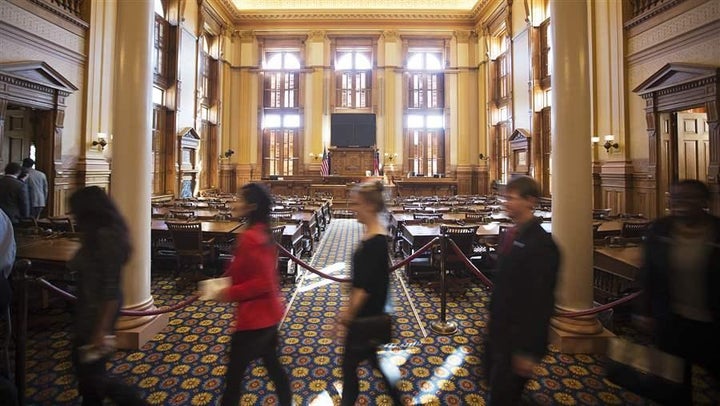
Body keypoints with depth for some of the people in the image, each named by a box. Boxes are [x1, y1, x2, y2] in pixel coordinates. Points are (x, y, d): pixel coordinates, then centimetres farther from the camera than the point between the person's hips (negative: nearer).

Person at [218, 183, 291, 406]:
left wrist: (231, 293, -18)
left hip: (254, 316, -9)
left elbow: (263, 282, -27)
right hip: (268, 312, 9)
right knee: (271, 362, 24)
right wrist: (226, 281, 7)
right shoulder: (263, 232, 5)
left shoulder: (250, 237, -24)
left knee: (234, 371, 10)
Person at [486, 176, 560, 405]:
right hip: (499, 329, 8)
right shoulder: (511, 235, 3)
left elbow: (541, 301, -22)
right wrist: (494, 317, 16)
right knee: (494, 382, 24)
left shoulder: (541, 244, -23)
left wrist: (529, 350, -19)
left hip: (518, 336, -8)